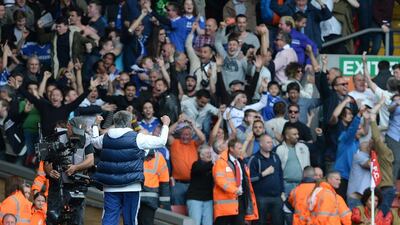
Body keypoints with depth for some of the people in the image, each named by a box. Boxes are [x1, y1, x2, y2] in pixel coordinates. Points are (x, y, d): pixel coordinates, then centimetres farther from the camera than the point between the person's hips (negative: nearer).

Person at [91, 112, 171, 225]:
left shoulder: (105, 138, 5)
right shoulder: (137, 138, -8)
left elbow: (93, 142, 27)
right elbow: (161, 141, -4)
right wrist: (165, 125, 13)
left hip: (110, 186, 3)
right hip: (131, 185, -3)